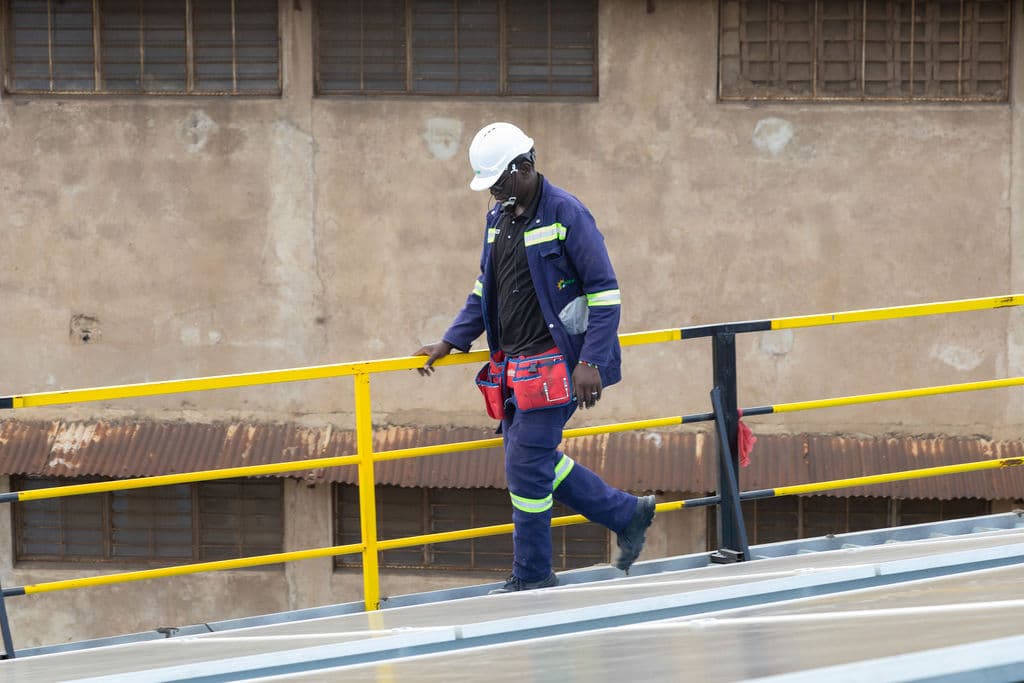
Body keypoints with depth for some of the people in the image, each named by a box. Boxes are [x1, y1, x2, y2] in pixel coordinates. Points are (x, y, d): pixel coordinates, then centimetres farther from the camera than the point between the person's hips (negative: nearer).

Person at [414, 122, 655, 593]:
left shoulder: (565, 214, -12)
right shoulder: (498, 218, 11)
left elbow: (604, 291, -12)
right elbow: (484, 291, 22)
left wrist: (591, 363, -18)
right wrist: (451, 342, 10)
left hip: (553, 364, -8)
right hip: (514, 367, 8)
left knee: (527, 469, -7)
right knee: (537, 464, 11)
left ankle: (532, 577, 5)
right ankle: (628, 515, 26)